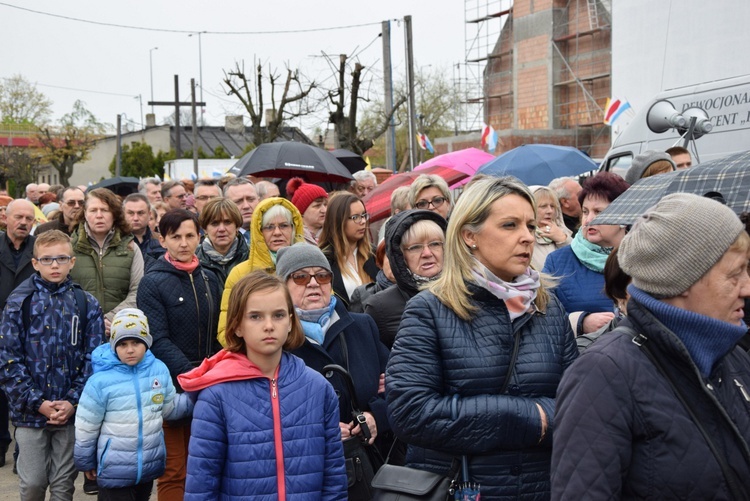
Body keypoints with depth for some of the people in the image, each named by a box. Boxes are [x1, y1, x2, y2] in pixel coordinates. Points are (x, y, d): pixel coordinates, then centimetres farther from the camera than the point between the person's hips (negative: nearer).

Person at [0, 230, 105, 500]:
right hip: (29, 412, -1)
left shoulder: (87, 304, 2)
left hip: (72, 411, 1)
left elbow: (93, 358, 0)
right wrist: (37, 402, -12)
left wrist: (74, 401, -10)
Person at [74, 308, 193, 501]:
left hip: (149, 466, 5)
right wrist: (85, 463, 4)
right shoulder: (101, 381, -17)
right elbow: (85, 428, -6)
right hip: (115, 471, -4)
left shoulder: (160, 370, -4)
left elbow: (170, 408, 11)